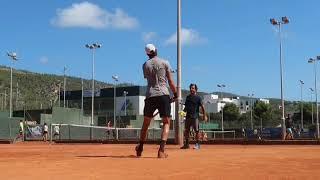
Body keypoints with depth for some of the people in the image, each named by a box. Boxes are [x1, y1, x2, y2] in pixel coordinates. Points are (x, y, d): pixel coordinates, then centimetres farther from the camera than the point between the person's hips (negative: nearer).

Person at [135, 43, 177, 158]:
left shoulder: (145, 65, 9)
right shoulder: (165, 63, 3)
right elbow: (170, 81, 2)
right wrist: (175, 94, 11)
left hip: (150, 95, 2)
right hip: (163, 94, -2)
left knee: (146, 123, 15)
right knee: (166, 122, 2)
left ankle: (140, 149, 25)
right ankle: (161, 150, -15)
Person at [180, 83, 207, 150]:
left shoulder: (198, 97, -2)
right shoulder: (188, 97, 15)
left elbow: (202, 107, -4)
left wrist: (204, 115, -11)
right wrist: (183, 111, 1)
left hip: (195, 116, -6)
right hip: (188, 116, 6)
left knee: (196, 131, -7)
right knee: (186, 130, 8)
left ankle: (197, 144, -2)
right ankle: (186, 144, 15)